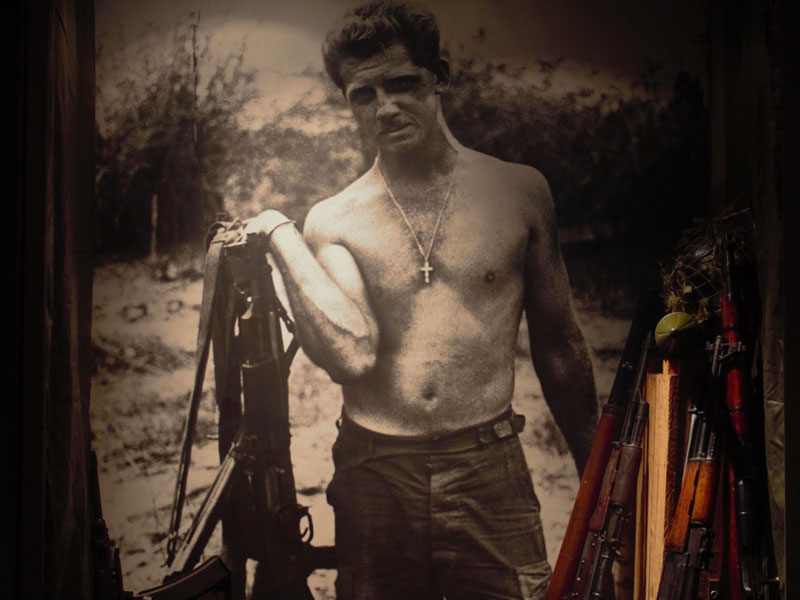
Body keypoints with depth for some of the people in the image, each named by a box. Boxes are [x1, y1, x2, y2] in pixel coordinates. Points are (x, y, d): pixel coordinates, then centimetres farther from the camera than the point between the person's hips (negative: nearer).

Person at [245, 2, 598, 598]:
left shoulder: (520, 192, 3)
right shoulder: (333, 221, 2)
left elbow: (558, 342, 11)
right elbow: (351, 355, -14)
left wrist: (596, 474, 14)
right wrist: (281, 237, -12)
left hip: (490, 472, 0)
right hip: (375, 478, 1)